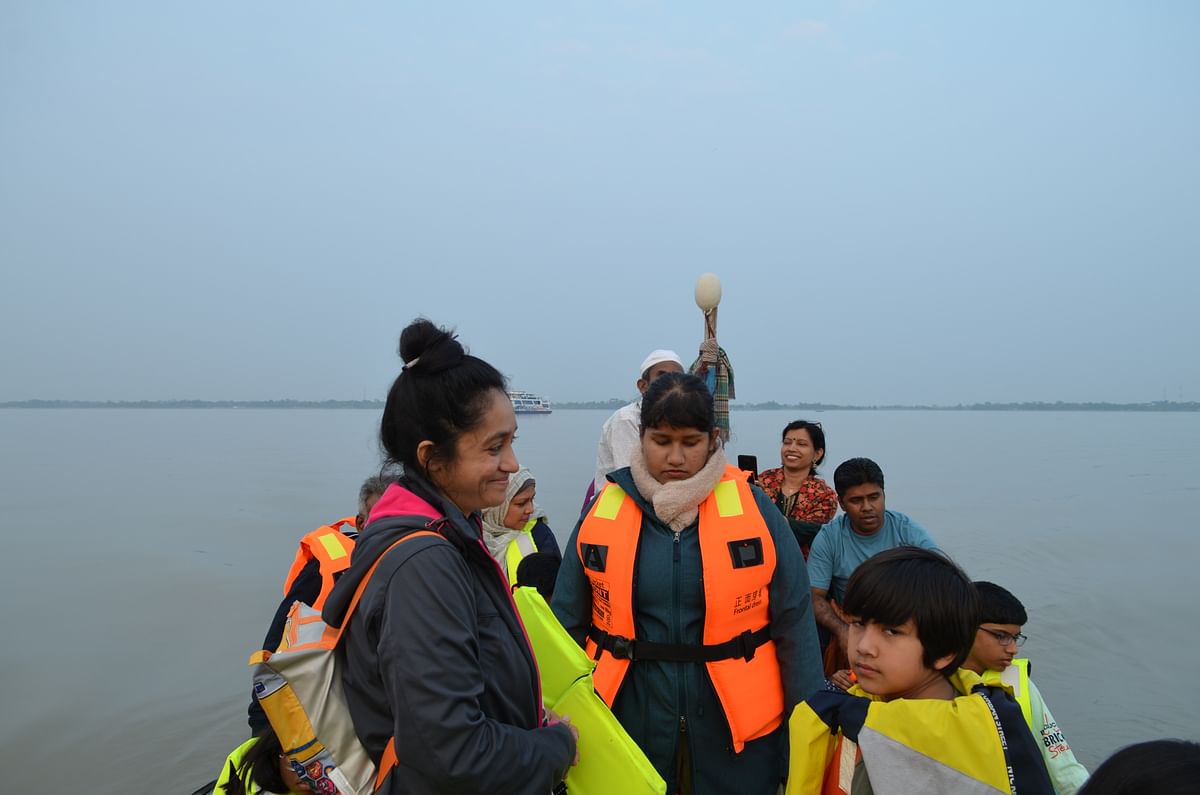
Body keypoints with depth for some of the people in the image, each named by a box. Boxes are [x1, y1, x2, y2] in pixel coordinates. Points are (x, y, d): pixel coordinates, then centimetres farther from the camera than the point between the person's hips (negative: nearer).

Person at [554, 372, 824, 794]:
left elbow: (793, 621, -2)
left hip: (737, 719, 0)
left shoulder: (753, 507, -7)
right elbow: (569, 621, 4)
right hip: (628, 716, 1)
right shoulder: (603, 509, -3)